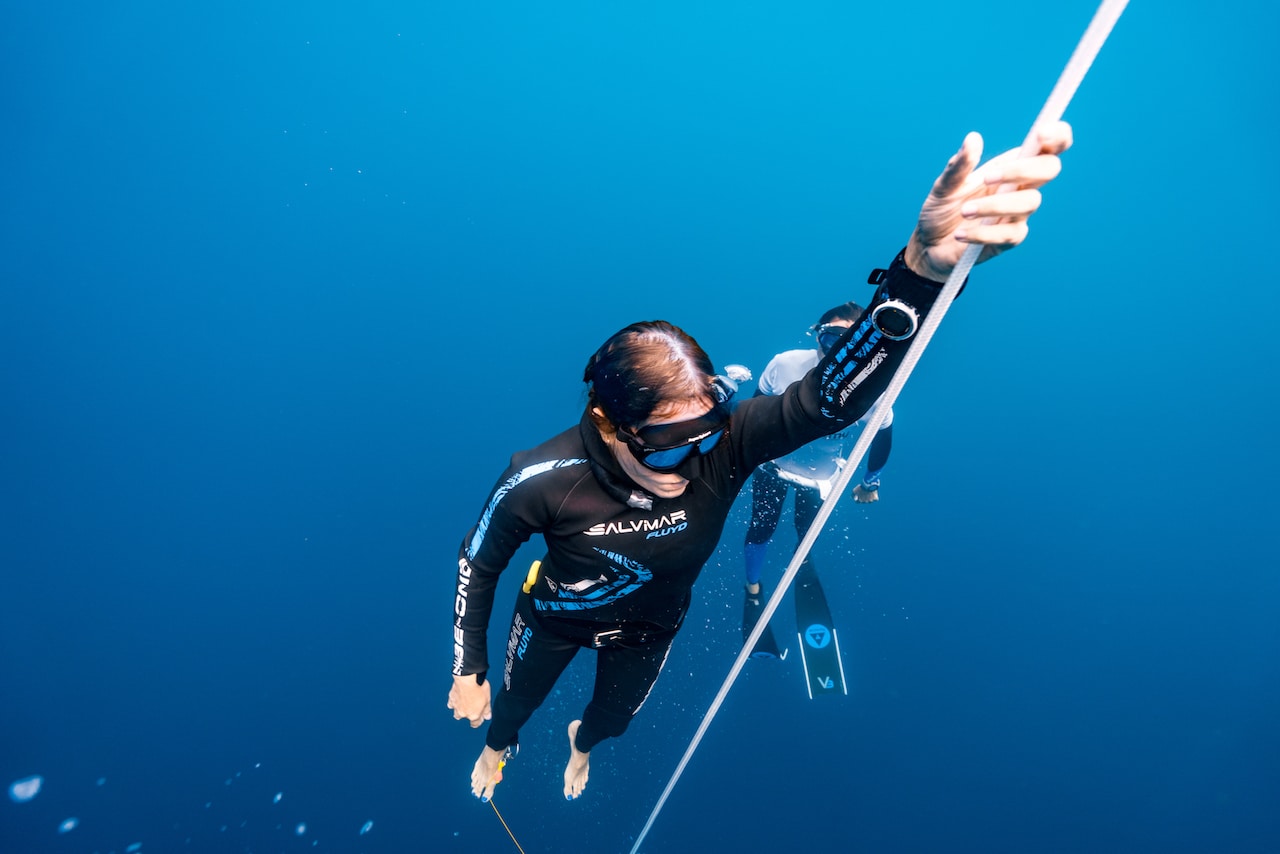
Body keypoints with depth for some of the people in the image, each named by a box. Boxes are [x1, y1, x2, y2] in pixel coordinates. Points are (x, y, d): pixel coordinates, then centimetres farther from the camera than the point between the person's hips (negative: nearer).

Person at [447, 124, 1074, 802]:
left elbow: (833, 395, -56)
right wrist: (468, 672, -9)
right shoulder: (543, 481, -40)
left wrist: (923, 265, -72)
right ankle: (497, 748, 70)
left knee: (613, 716, 33)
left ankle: (581, 746, 74)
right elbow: (478, 563, -20)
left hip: (646, 631, 2)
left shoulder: (722, 445, -39)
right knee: (514, 703, 30)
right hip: (553, 621, -2)